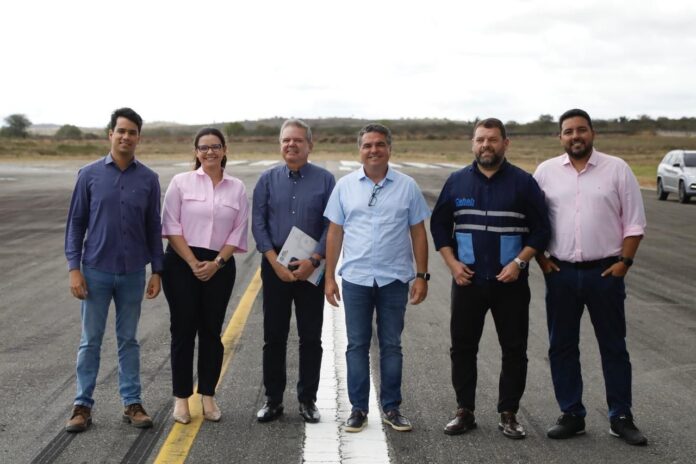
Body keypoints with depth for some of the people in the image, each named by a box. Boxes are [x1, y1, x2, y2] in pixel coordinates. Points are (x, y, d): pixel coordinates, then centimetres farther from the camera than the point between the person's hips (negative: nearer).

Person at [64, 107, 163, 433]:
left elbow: (154, 228, 6)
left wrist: (157, 271, 2)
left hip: (133, 273, 1)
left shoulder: (148, 179, 1)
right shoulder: (90, 174, -1)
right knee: (90, 341, 6)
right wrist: (74, 268, -6)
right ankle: (83, 405, 16)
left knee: (128, 340, 10)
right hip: (96, 271, -1)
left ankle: (132, 403, 18)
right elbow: (75, 223, 0)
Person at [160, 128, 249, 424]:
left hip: (219, 266, 2)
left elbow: (238, 232, 3)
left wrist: (216, 262, -8)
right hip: (182, 263, -2)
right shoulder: (181, 182, 1)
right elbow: (171, 226, -4)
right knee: (183, 330, 2)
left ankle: (208, 396, 18)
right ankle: (181, 398, 12)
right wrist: (193, 263, -11)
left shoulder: (237, 188, 6)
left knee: (211, 331, 7)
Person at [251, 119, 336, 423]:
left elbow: (332, 226, -3)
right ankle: (273, 400, 17)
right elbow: (257, 223, 0)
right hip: (275, 266, 1)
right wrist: (275, 262, -10)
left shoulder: (325, 180, 0)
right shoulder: (268, 179, 4)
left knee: (310, 337, 5)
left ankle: (307, 400, 17)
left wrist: (314, 260, -13)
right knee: (273, 336, 6)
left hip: (311, 268, -1)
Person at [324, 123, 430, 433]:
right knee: (357, 345, 6)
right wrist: (329, 277, 3)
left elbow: (418, 233, 4)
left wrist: (422, 275, -1)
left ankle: (391, 408, 19)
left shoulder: (407, 186, 1)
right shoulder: (345, 186, 3)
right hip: (355, 279, 1)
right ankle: (358, 408, 16)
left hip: (394, 279, 0)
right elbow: (334, 233, 6)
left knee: (391, 345, 8)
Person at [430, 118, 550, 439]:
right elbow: (439, 224, 9)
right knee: (462, 348, 7)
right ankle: (464, 412, 19)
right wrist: (452, 263, -3)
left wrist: (519, 262, -12)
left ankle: (508, 414, 17)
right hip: (467, 280, 2)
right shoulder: (457, 181, 5)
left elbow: (541, 229, 0)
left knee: (514, 350, 4)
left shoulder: (523, 182, -1)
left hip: (511, 283, -1)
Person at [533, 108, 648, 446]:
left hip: (605, 272, -2)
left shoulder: (617, 169, -1)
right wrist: (541, 258, 0)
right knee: (561, 347, 8)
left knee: (614, 347, 7)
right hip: (560, 273, 2)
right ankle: (571, 415, 21)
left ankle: (621, 418, 18)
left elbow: (634, 221, 0)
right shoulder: (546, 171, 3)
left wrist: (624, 261, -7)